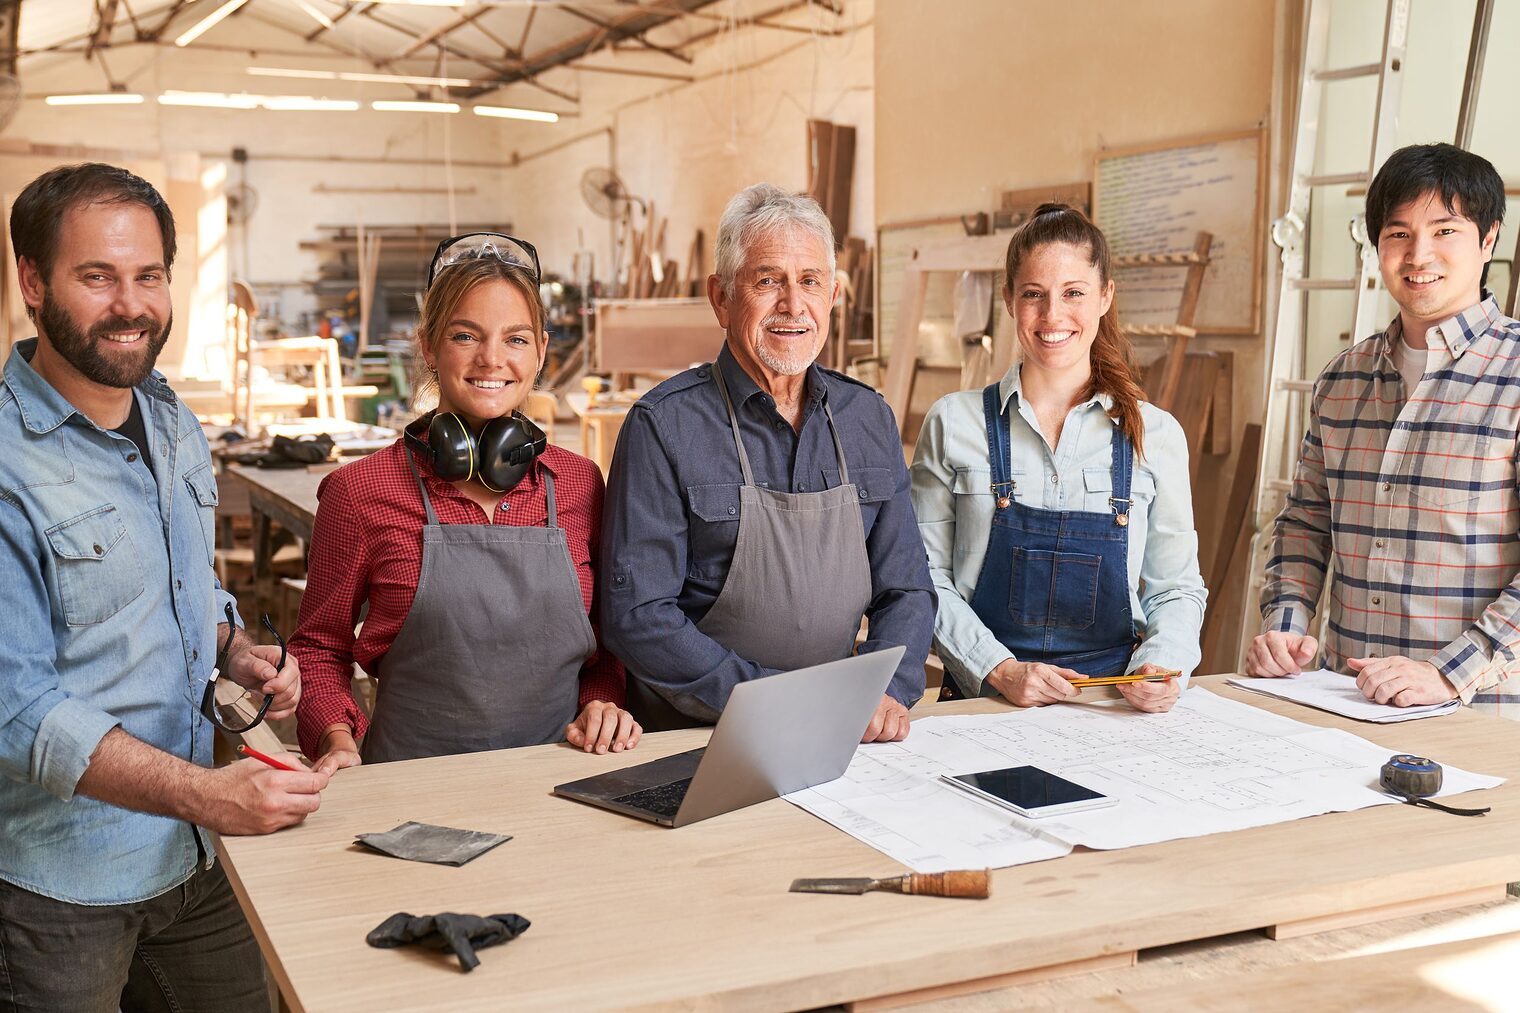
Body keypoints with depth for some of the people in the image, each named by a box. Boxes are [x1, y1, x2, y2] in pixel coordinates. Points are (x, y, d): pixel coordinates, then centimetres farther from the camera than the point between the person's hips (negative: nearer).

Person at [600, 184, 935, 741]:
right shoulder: (663, 426, -7)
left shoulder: (869, 420, 9)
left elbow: (905, 588, 13)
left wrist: (889, 691, -7)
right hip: (697, 743, -3)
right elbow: (637, 615, -11)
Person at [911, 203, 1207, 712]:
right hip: (984, 704, -2)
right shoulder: (953, 423, 3)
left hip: (1116, 705, 2)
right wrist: (999, 669, -10)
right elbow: (925, 576, 3)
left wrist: (1163, 664, -8)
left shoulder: (1156, 435, 7)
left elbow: (1176, 588, 12)